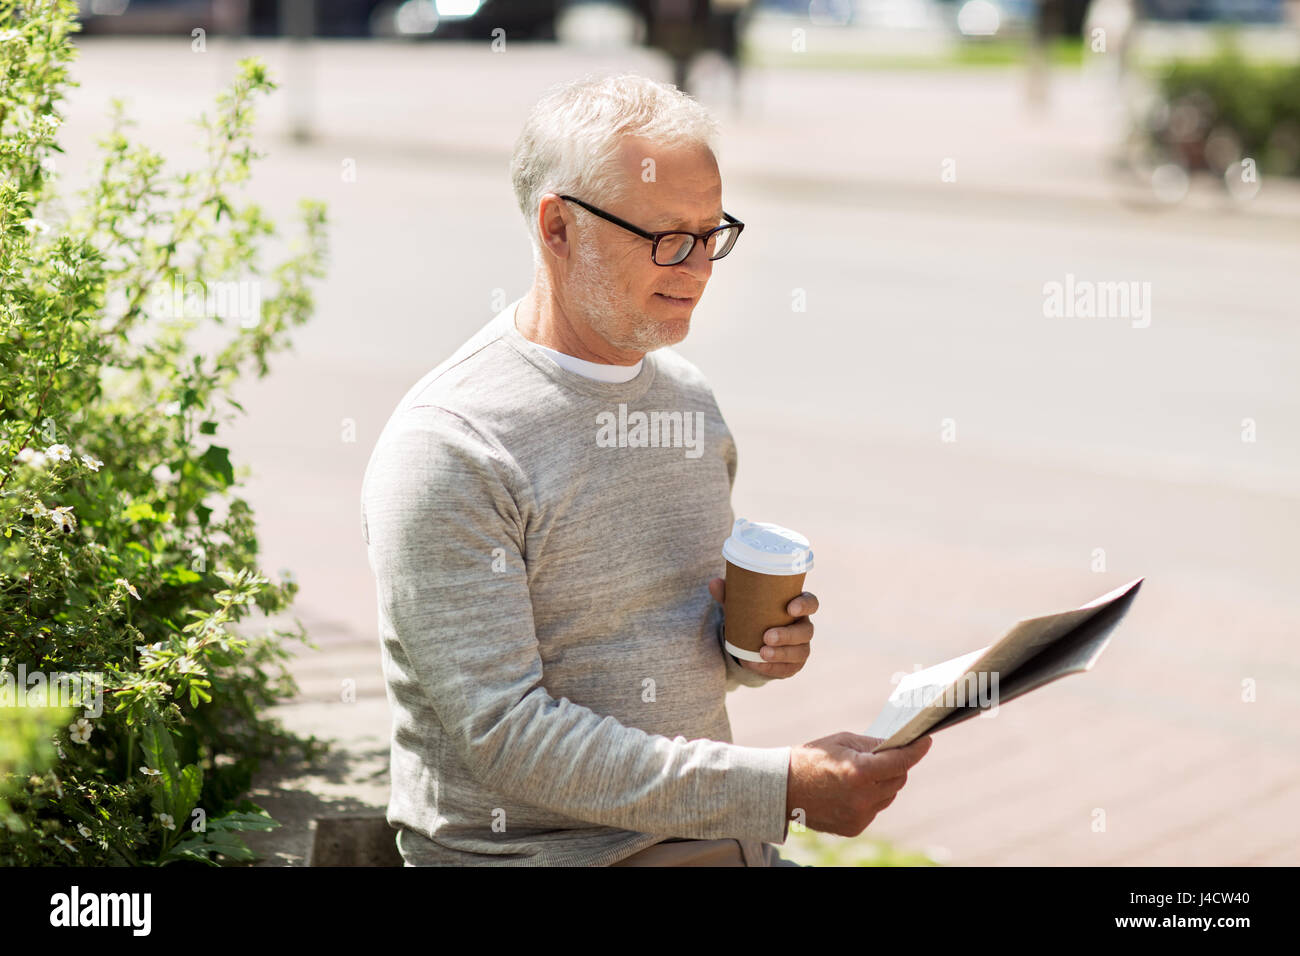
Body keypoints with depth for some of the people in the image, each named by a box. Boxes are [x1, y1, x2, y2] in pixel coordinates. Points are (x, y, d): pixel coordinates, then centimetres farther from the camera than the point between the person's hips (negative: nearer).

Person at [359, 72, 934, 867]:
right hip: (537, 850, -6)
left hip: (715, 843, 7)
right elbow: (505, 735, -19)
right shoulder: (444, 450, -14)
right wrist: (781, 789, -22)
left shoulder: (687, 393, 10)